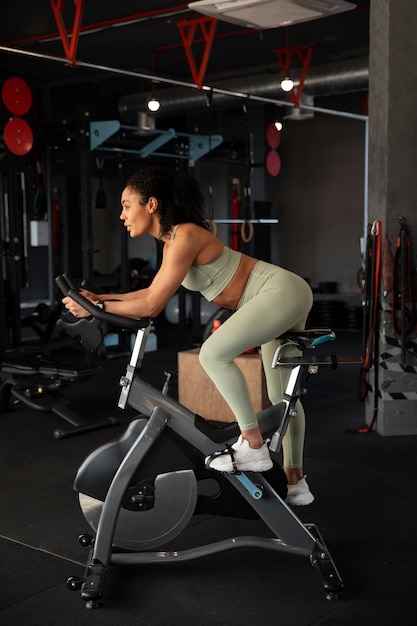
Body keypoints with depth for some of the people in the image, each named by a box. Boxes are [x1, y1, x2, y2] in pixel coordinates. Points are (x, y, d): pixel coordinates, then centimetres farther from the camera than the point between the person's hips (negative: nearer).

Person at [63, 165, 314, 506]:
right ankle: (296, 484, 26)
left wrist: (97, 308, -13)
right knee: (281, 395, 15)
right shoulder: (173, 238, 7)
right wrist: (102, 297, 12)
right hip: (282, 297, 10)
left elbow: (152, 306, -21)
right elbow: (155, 291, 16)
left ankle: (254, 448, -12)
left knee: (214, 353, -23)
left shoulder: (184, 238, -22)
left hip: (281, 292, -10)